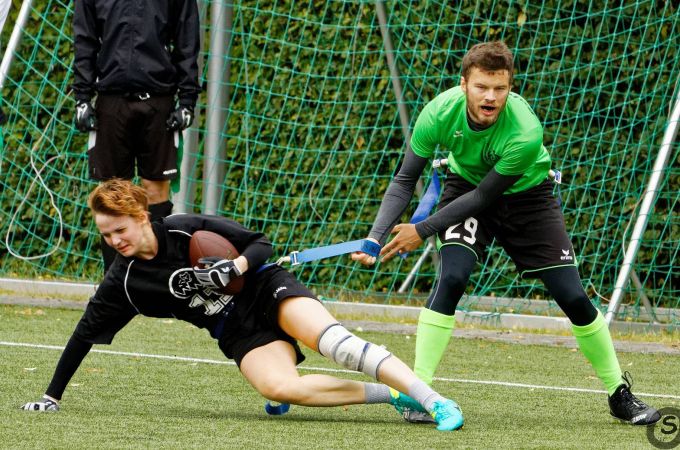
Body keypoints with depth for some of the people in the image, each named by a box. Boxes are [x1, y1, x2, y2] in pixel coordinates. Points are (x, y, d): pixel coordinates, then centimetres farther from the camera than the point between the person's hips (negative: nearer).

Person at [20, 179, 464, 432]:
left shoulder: (189, 229, -10)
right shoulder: (123, 283, 0)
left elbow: (261, 244, -5)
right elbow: (85, 334, 7)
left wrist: (232, 268, -26)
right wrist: (52, 397, 6)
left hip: (268, 290, -3)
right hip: (238, 334, 3)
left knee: (331, 340, -31)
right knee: (280, 388, -29)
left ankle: (432, 399, -32)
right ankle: (391, 395, -20)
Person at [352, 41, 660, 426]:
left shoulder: (526, 132, -36)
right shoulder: (440, 113, -29)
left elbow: (485, 195, -29)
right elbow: (406, 180, -19)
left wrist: (422, 231, -29)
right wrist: (376, 237, -30)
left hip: (527, 195, -1)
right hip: (466, 187, 1)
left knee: (573, 296, -6)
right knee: (451, 278, -25)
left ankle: (619, 394, 13)